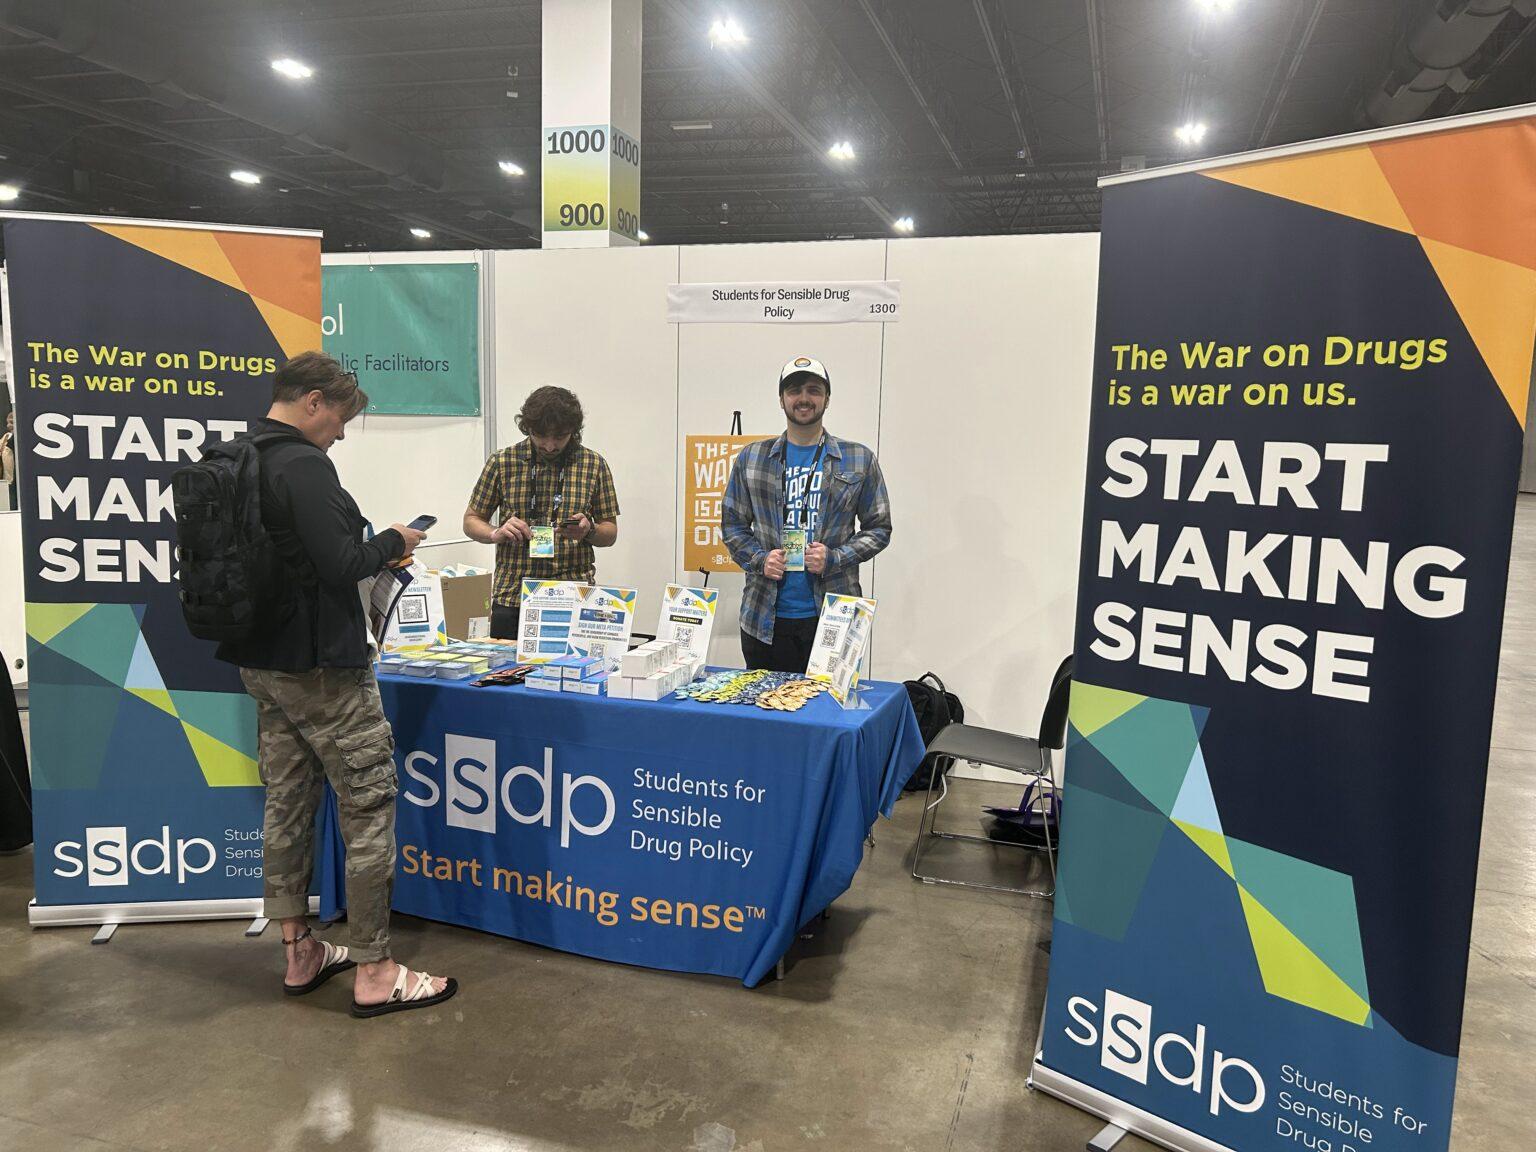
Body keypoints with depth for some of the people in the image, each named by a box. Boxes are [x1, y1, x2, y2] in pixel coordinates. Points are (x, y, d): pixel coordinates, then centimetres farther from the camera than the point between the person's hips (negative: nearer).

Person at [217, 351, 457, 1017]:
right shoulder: (302, 465, -18)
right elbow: (342, 564, -25)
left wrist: (371, 549, 13)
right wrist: (393, 543, -6)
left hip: (261, 663, 10)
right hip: (321, 666, -10)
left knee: (287, 805, 16)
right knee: (369, 811, -1)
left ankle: (300, 955, 28)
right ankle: (373, 975, 6)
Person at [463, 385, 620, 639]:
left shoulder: (594, 465, 3)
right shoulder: (502, 462, 3)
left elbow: (610, 534, 8)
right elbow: (471, 521, 11)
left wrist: (588, 531, -14)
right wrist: (496, 534, -10)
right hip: (512, 597, 0)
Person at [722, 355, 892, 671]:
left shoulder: (860, 460, 5)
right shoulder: (751, 459, 9)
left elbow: (879, 528, 6)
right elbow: (732, 524, 11)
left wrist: (834, 559, -10)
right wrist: (759, 560, -7)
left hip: (832, 617, -1)